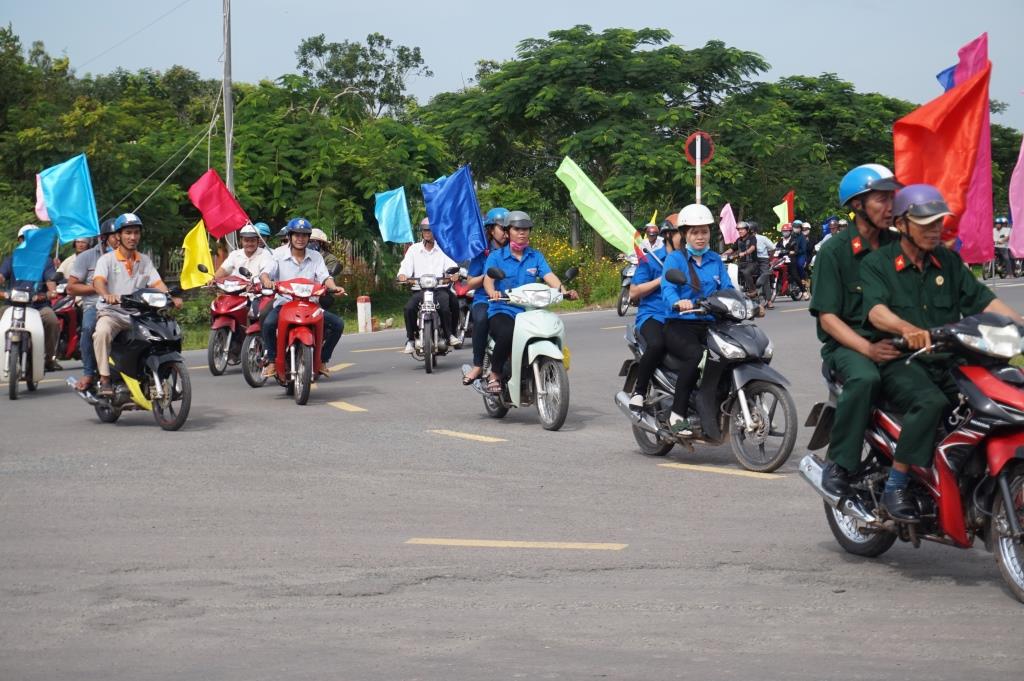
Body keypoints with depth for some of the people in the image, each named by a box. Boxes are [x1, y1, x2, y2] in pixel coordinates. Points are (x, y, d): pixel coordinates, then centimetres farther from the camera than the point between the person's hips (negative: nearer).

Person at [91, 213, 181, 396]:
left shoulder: (145, 261, 16)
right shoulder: (107, 259, 2)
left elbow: (157, 283, 3)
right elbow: (98, 280, -17)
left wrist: (170, 299, -18)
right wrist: (106, 295, -40)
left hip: (138, 314, 4)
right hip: (111, 312, -4)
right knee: (102, 332, -36)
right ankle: (104, 379, -30)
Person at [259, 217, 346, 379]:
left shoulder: (315, 257, 9)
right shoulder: (279, 254, 3)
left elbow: (324, 277, -4)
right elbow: (265, 273, -10)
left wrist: (333, 287, -27)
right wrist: (266, 280, -35)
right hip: (284, 303, -3)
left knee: (338, 324, -14)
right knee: (268, 323, -34)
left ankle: (322, 359, 3)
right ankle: (272, 361, -13)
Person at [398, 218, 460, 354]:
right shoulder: (414, 249, 13)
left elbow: (451, 265, -1)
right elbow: (405, 266, 1)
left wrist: (454, 273, -25)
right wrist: (402, 275, -22)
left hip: (440, 288, -1)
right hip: (419, 289, 1)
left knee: (445, 307, -31)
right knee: (409, 308, -27)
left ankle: (450, 334, -7)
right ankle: (410, 340, -13)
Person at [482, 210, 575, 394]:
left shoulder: (536, 256, 16)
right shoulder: (496, 256, 7)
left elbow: (549, 276, 1)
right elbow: (488, 278, -10)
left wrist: (564, 291, -20)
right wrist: (493, 292, -34)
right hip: (502, 311, -3)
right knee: (507, 334, -36)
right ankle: (494, 374, -13)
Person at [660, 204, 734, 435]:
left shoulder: (715, 260, 19)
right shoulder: (675, 258, 3)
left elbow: (727, 290, 10)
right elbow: (668, 289, -14)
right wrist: (678, 302, -37)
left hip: (709, 325, 5)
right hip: (679, 326, -5)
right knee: (695, 355, -35)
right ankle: (677, 414, -28)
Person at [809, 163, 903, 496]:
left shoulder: (898, 245, 12)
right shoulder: (834, 250, -2)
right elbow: (828, 317, -7)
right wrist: (867, 348, -22)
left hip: (894, 340, 4)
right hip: (846, 343, -4)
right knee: (864, 378, -38)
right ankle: (838, 463, -24)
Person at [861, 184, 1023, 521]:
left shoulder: (949, 261, 17)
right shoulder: (877, 263, 0)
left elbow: (982, 299, 9)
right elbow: (876, 310, -18)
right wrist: (907, 329, -39)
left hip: (947, 360, 5)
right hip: (900, 362, -5)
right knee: (930, 402, -35)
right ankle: (894, 488, -26)